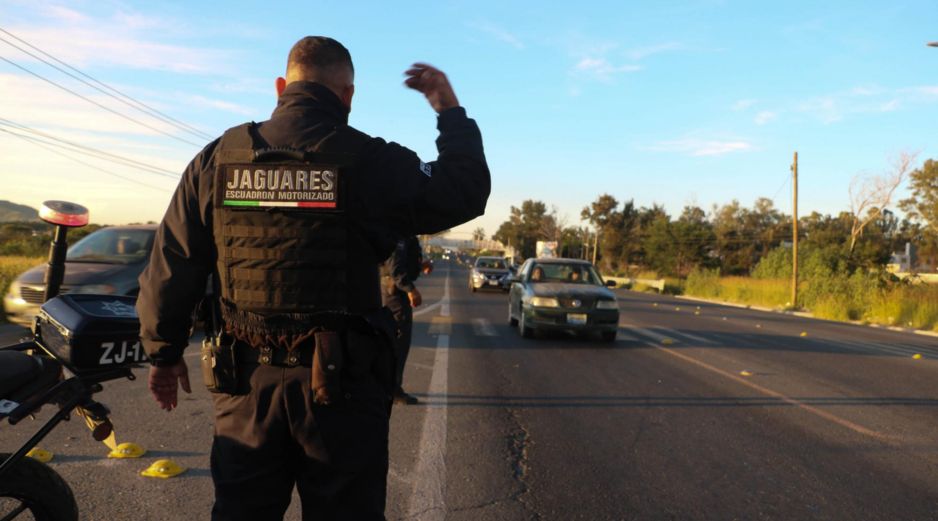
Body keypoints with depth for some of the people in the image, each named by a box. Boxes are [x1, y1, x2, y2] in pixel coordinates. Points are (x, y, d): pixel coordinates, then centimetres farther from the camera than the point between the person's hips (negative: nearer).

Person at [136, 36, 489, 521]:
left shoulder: (217, 158, 2)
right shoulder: (371, 162, -8)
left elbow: (171, 266, 5)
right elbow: (466, 193, 3)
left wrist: (164, 352, 18)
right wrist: (450, 110, 14)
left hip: (245, 382, 3)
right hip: (342, 382, -3)